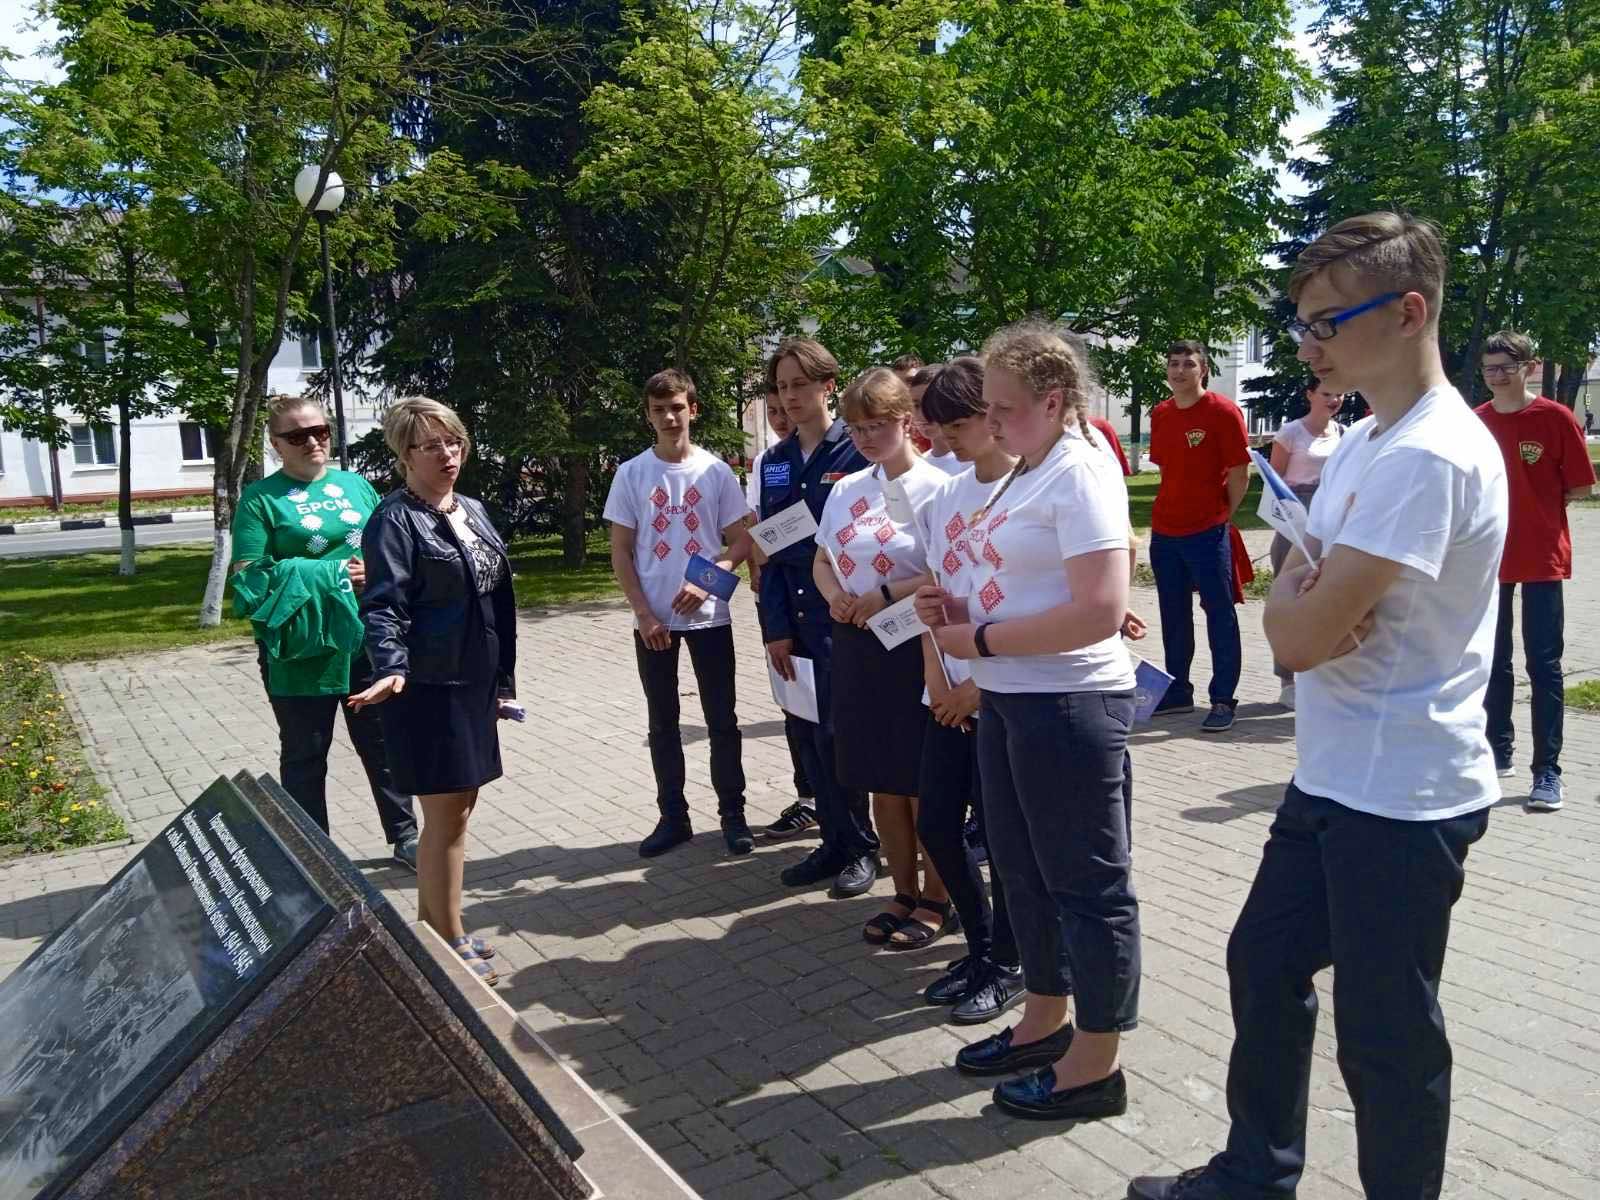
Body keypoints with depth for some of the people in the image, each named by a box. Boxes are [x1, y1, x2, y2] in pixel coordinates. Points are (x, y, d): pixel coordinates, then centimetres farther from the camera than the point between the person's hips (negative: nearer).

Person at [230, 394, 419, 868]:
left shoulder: (356, 484, 9)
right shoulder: (261, 498, -4)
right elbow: (248, 577, -10)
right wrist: (326, 576, -18)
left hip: (365, 638, 4)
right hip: (302, 648, -3)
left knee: (384, 744, 13)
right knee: (304, 756, 10)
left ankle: (405, 837, 28)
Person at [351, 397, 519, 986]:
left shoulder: (472, 510, 12)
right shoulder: (395, 520, -12)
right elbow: (383, 605, -20)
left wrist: (503, 680, 18)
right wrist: (392, 668, -37)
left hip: (475, 684, 8)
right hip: (428, 689, -8)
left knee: (456, 806, 15)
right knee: (447, 814, -1)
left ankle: (431, 924, 31)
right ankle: (450, 942, 13)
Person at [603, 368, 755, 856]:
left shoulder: (717, 471, -1)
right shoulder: (631, 473, 0)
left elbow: (741, 542, 1)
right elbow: (620, 553, 1)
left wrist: (707, 582, -15)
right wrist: (644, 613, -8)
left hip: (709, 615, -1)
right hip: (652, 619, 1)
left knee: (722, 721, 5)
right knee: (662, 723, 10)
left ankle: (732, 814, 18)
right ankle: (672, 817, 21)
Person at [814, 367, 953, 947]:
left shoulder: (933, 487, -11)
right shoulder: (846, 489, 9)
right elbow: (822, 561, 15)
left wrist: (886, 595, -21)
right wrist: (835, 595, -5)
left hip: (913, 645, -6)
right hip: (857, 646, 6)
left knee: (922, 785, 5)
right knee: (881, 783, 14)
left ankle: (936, 901, 23)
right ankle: (905, 893, 30)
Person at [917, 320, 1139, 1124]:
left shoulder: (1080, 472, -16)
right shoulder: (1021, 472, 13)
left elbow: (1100, 611, -25)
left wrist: (978, 641, -18)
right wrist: (953, 606, 1)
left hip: (1069, 705, -10)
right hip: (1007, 699, 10)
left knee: (1086, 881, 4)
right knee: (1023, 870, 19)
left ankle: (1095, 1066, 20)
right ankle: (1045, 1021, 37)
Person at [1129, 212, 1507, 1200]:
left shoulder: (1431, 455, -22)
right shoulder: (1362, 444, 10)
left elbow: (1299, 635, -26)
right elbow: (1297, 618, 9)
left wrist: (1293, 593, -5)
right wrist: (1309, 596, -13)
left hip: (1402, 797, -10)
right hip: (1334, 777, 10)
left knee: (1385, 1035, 7)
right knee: (1265, 967, 20)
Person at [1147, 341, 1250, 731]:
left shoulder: (1223, 412, -8)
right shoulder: (1159, 415, 9)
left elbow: (1239, 474, -6)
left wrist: (1222, 519, 0)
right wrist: (1170, 511, 12)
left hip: (1208, 533, -6)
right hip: (1164, 531, 6)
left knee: (1220, 614, 0)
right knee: (1173, 617, 13)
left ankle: (1223, 700, 6)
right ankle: (1178, 691, 25)